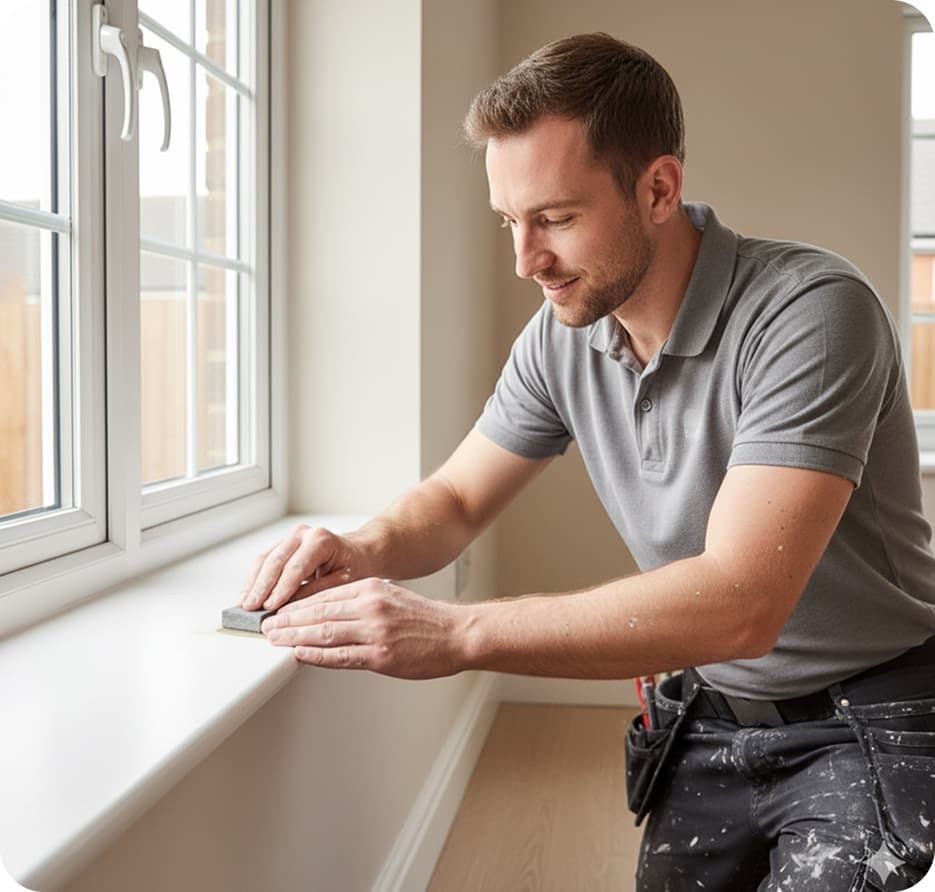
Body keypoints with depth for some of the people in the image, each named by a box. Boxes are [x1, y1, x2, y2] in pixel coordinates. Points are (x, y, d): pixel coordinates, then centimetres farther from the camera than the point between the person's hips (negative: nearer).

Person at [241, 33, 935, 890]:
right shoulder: (561, 339, -6)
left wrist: (456, 633, -39)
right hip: (712, 717, 5)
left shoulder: (811, 311, -27)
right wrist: (368, 550, -19)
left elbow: (739, 603, -35)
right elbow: (454, 500, 5)